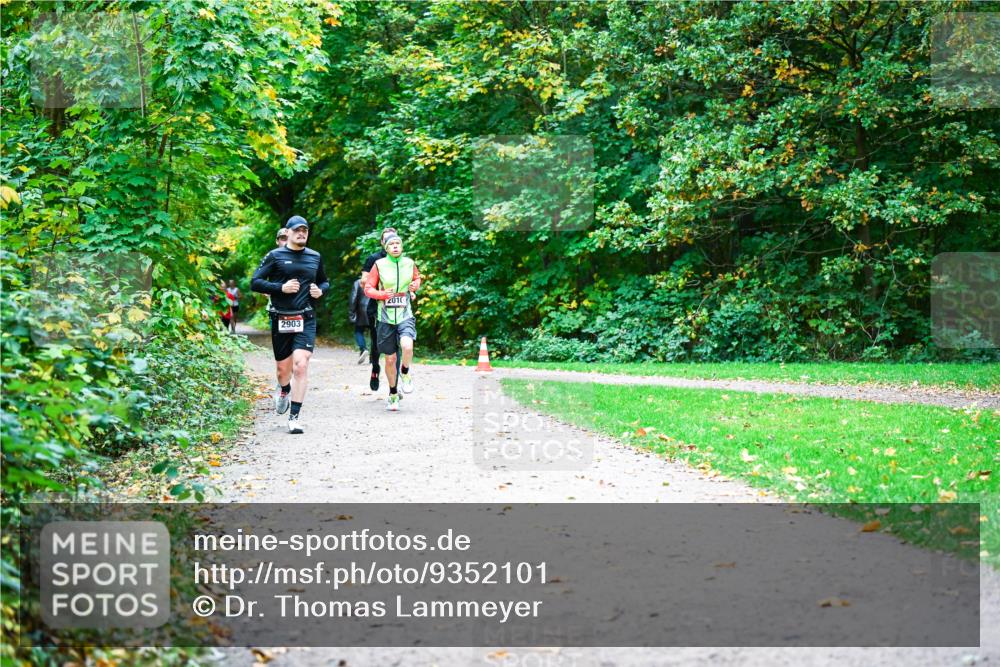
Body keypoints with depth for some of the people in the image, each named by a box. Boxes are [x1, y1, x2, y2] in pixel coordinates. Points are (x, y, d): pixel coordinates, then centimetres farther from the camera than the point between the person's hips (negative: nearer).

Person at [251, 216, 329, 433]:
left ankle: (295, 415, -9)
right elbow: (255, 282, -4)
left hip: (306, 319, 1)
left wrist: (320, 290, 3)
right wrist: (281, 288, -15)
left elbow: (325, 282, 26)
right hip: (281, 320, -1)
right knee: (283, 368, 10)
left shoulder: (315, 257, 11)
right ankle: (284, 390, 47)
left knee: (301, 365, -15)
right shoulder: (275, 256, 0)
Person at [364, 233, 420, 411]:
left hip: (405, 315, 0)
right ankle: (393, 394, 26)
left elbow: (417, 277, 24)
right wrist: (382, 294, -17)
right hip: (386, 317, 0)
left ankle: (405, 373, 1)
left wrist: (415, 285, 2)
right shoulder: (379, 265, -2)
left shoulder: (409, 263, 4)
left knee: (407, 346, -29)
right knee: (390, 359, 6)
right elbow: (368, 289, 2)